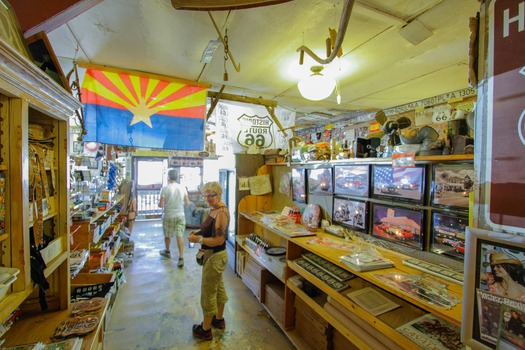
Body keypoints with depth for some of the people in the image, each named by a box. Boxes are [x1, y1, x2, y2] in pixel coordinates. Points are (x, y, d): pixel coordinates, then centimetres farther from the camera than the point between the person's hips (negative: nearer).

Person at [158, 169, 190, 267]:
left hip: (168, 216, -1)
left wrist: (165, 204, 9)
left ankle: (167, 252, 41)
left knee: (167, 235, 19)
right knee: (180, 236, 3)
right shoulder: (183, 188, -4)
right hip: (180, 215, 2)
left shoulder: (165, 188, -13)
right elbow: (187, 203, 0)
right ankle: (181, 258, -3)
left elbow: (160, 205, -13)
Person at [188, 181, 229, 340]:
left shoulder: (222, 212, -25)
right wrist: (198, 233, 1)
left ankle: (205, 330, 28)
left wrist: (198, 240, -22)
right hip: (215, 255, 10)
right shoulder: (214, 209, 4)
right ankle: (219, 320, 44)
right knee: (218, 287, 24)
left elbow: (219, 240, -27)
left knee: (208, 292, 8)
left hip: (215, 257, -10)